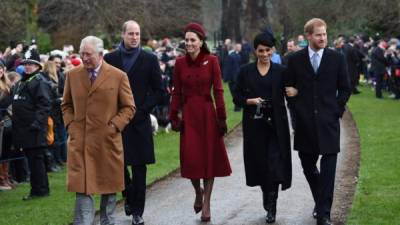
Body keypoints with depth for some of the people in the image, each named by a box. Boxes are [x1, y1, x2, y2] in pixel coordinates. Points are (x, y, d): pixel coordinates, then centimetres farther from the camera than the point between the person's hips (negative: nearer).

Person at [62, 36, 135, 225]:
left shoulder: (118, 76, -1)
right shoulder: (72, 75, 7)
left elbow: (129, 107, 2)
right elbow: (66, 105, 17)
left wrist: (114, 125, -9)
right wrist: (70, 124, 2)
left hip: (107, 140, -1)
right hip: (80, 141, 1)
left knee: (109, 186, 11)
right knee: (83, 189, -6)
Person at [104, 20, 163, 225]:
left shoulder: (149, 60, 2)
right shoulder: (110, 59, 4)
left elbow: (158, 91, 3)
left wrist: (142, 110, -6)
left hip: (140, 121, -1)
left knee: (139, 167, 1)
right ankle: (129, 195, 29)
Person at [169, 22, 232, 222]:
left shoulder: (211, 61, -4)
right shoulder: (180, 63, 3)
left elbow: (218, 90, -4)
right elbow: (176, 92, 6)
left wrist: (221, 117, -7)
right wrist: (174, 117, 1)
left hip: (207, 113, -1)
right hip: (188, 115, 2)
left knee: (209, 157, 1)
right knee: (190, 158, -3)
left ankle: (206, 204, 10)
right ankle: (198, 192, 27)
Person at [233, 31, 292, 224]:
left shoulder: (280, 71, 4)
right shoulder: (246, 71, 5)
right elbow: (237, 97, 6)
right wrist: (250, 101, -11)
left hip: (275, 123, -1)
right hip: (254, 124, 1)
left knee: (274, 163, -9)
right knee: (260, 163, 8)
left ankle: (271, 207, -6)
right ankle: (268, 199, 27)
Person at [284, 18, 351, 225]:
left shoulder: (337, 58, 2)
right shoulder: (295, 60, 4)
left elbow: (345, 89, 7)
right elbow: (289, 88, 10)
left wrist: (337, 111, 0)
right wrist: (297, 109, 1)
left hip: (328, 122, -2)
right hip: (305, 122, 2)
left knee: (328, 168, -7)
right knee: (308, 165, 11)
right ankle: (321, 202, 32)